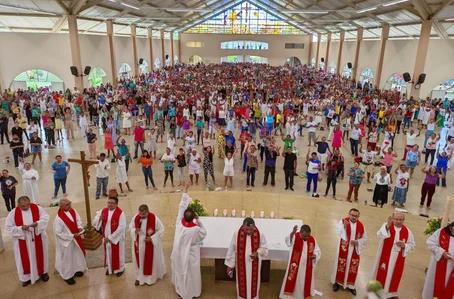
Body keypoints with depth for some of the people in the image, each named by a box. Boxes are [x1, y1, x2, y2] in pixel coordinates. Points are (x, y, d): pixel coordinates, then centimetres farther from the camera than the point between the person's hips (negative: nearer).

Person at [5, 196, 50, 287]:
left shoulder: (36, 208, -13)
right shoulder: (13, 213, -14)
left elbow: (46, 218, -8)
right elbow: (8, 227, -9)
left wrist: (37, 223, -27)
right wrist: (21, 228, -25)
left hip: (37, 238, 1)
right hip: (23, 240, 0)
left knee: (40, 255, 16)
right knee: (25, 258, 11)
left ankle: (43, 272, 37)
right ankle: (27, 277, 30)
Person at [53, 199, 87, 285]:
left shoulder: (73, 210, -10)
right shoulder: (58, 218, -30)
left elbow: (78, 220, 4)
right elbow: (58, 233, -23)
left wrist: (80, 227, -16)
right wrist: (72, 236, -22)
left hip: (76, 238, 7)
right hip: (66, 241, -7)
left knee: (77, 254, 22)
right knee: (67, 258, 11)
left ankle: (76, 270, 46)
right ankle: (67, 276, 32)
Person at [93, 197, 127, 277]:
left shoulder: (120, 213, -19)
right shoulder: (103, 211, -4)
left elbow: (122, 227, -23)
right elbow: (95, 223, -3)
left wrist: (111, 237, -21)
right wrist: (99, 219, -28)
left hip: (117, 238, -4)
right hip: (106, 237, 5)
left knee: (118, 253, 12)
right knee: (108, 252, 20)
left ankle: (120, 268, 34)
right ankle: (110, 267, 43)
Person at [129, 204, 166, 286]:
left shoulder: (154, 218, -22)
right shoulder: (135, 218, -12)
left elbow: (161, 230, -14)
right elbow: (130, 227, 3)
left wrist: (151, 238, -22)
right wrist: (134, 231, -20)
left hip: (151, 244, -3)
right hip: (139, 244, 3)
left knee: (151, 260, 11)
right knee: (139, 260, 17)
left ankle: (151, 277, 30)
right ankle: (139, 277, 35)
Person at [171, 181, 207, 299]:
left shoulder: (179, 222, -25)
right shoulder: (196, 229, -34)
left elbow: (181, 206, -18)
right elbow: (204, 234, -12)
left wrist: (185, 190, -15)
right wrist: (198, 220, -17)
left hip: (179, 254, 4)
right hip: (190, 256, -4)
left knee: (180, 272, 27)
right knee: (191, 274, 19)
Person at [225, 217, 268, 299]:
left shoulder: (260, 235, -13)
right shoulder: (237, 234, -13)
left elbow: (265, 248, -2)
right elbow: (232, 250, -5)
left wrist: (257, 253, -22)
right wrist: (230, 264, -1)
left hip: (254, 266, 0)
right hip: (241, 265, 0)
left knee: (253, 284, 13)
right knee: (242, 284, 13)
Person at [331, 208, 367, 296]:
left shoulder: (361, 225, -3)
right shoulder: (342, 222, -14)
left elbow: (365, 239, 4)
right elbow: (338, 233, -29)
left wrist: (358, 242, -15)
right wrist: (344, 226, -47)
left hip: (355, 251, 3)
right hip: (343, 250, -3)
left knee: (353, 268, 12)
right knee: (340, 266, 10)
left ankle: (350, 285, 29)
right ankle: (337, 282, 28)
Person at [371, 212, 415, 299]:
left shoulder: (407, 231, -4)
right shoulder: (386, 225, -14)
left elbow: (412, 245, 4)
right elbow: (380, 235, -32)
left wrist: (404, 245, -17)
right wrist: (387, 225, -46)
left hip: (398, 259, 3)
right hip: (385, 257, -3)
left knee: (394, 276, 18)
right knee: (382, 274, 11)